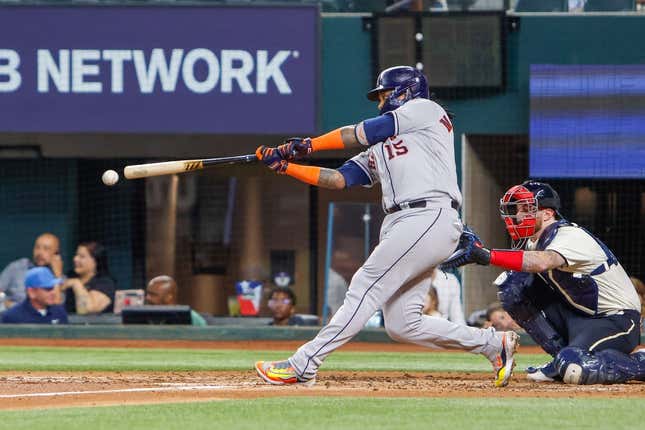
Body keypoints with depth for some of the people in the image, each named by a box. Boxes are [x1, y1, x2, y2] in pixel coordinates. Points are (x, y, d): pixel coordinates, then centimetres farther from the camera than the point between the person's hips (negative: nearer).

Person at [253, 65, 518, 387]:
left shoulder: (424, 109, 8)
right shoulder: (378, 150, 30)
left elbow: (360, 134, 4)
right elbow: (337, 179, 20)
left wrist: (308, 145, 11)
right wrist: (285, 166, 11)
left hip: (430, 217, -9)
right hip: (400, 225, 9)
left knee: (366, 287, -14)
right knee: (402, 325, 2)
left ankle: (303, 364, -19)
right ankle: (493, 344, 10)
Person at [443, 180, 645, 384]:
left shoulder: (571, 236, -25)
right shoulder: (534, 240, 6)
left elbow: (542, 262, -44)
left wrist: (487, 255, -50)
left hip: (617, 319, -9)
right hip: (575, 314, 9)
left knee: (573, 370, -34)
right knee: (513, 287, -4)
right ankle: (561, 355, 4)